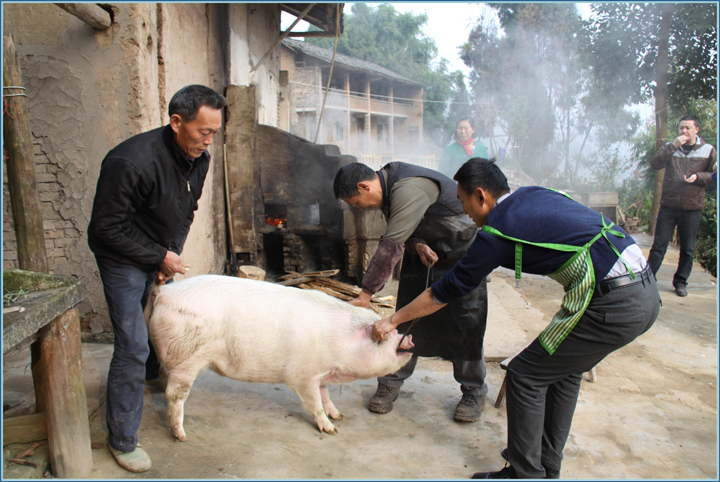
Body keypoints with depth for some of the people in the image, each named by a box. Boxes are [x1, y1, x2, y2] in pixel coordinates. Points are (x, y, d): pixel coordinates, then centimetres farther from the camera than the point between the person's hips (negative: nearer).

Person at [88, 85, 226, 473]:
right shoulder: (131, 162, -32)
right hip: (122, 258, -7)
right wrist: (161, 257, -20)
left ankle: (152, 373, 54)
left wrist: (170, 255, -3)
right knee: (132, 346, -7)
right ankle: (121, 439, 9)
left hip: (160, 254, 7)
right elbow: (107, 227, -24)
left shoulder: (198, 158, -7)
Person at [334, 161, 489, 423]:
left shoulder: (408, 189, -34)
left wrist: (366, 294, -34)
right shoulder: (387, 181, -5)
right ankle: (392, 382, 12)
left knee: (465, 320, -5)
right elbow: (402, 231, 2)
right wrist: (417, 244, -21)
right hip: (424, 247, 8)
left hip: (461, 246, -8)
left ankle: (474, 392, 11)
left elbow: (391, 246, -37)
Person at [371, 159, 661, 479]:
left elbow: (444, 292, 0)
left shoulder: (497, 233, -8)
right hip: (646, 290, 9)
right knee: (563, 371, 22)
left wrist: (393, 321, 11)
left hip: (613, 305, -9)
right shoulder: (534, 194, 12)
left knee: (525, 376, 2)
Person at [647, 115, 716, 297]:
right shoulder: (671, 147, 7)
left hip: (692, 208, 0)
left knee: (687, 249, 7)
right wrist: (674, 145, -17)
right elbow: (655, 163, -10)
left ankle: (680, 282, 20)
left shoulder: (709, 151, 5)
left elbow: (714, 176, 5)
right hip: (668, 206, 0)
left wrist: (698, 176, -14)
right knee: (659, 246, 1)